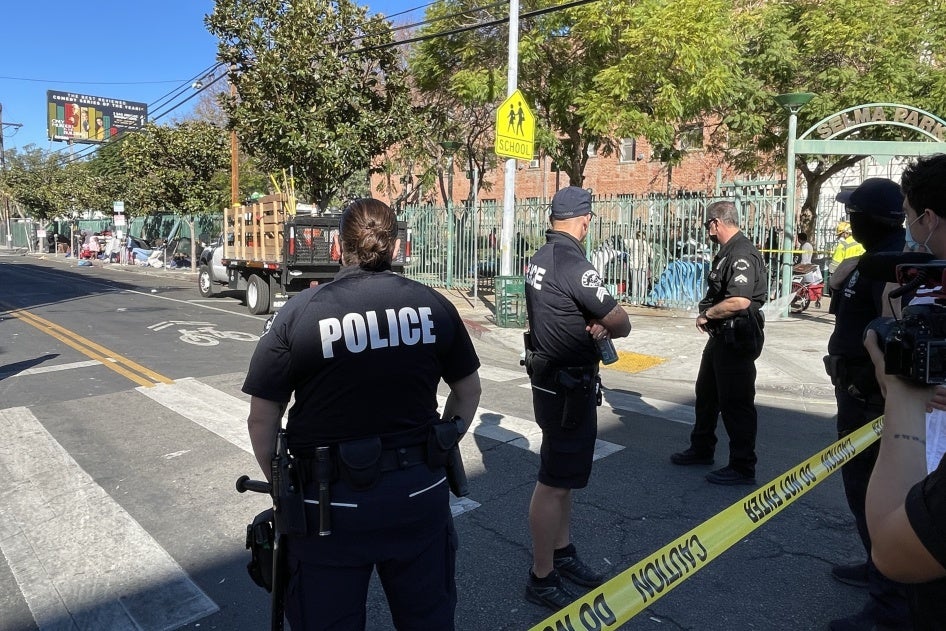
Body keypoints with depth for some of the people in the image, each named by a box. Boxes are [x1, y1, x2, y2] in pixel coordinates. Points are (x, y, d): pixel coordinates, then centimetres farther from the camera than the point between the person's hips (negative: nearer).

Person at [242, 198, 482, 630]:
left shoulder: (297, 313, -11)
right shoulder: (433, 305, -4)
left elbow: (262, 419, -7)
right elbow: (469, 391, 7)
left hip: (332, 501, -2)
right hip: (420, 493, 3)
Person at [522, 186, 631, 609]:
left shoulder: (540, 258, 6)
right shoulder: (573, 265, -23)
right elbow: (622, 325, -17)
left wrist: (592, 324, -5)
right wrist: (604, 327, 4)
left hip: (548, 379, 10)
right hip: (569, 388, -10)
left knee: (562, 474, 21)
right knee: (554, 482, 1)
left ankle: (562, 552, 35)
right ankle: (542, 578, 13)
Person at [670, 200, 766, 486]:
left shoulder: (742, 254, -21)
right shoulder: (728, 252, 13)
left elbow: (740, 301, -31)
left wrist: (706, 315, -17)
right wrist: (709, 315, 6)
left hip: (737, 339, -11)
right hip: (722, 336, 11)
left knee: (735, 403, -1)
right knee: (706, 393, 20)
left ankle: (743, 468, 11)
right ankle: (701, 449, 36)